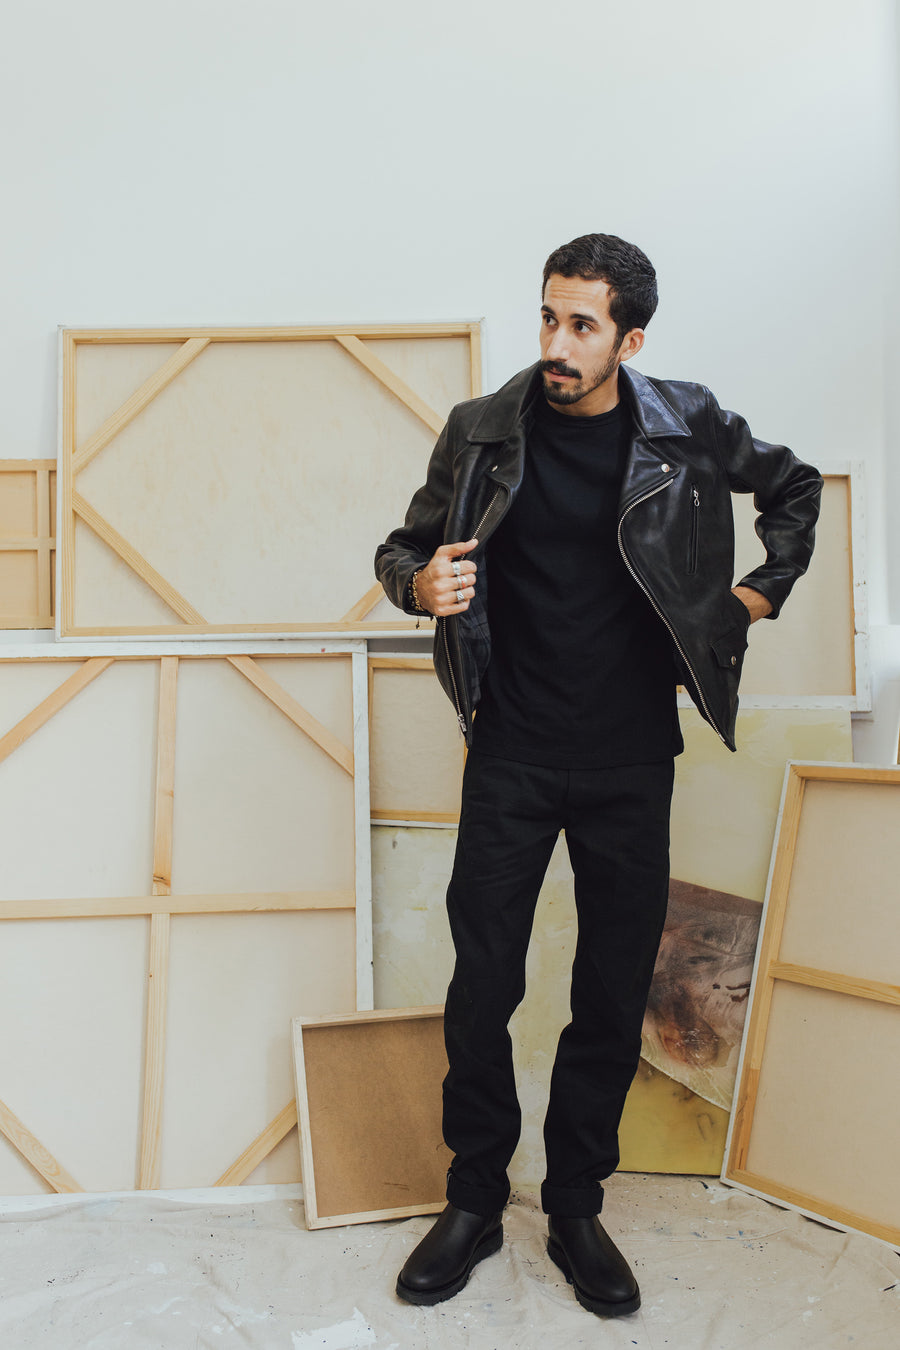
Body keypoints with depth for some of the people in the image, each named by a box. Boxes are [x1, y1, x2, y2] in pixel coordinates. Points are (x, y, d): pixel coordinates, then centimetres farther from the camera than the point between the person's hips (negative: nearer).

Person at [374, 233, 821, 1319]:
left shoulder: (686, 428, 0)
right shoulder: (481, 432, -1)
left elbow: (795, 487, 18)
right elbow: (403, 546, 8)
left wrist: (763, 591, 9)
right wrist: (420, 582, -14)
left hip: (632, 760, 1)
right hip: (512, 753, 0)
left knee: (615, 993, 7)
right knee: (481, 984, 3)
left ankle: (576, 1210, 26)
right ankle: (474, 1202, 24)